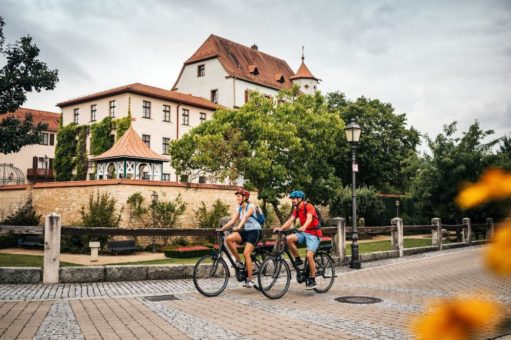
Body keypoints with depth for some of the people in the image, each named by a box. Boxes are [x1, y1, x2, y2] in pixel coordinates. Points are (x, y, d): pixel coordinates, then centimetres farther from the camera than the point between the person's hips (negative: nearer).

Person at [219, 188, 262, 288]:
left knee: (246, 253, -18)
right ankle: (238, 261, -6)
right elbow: (232, 221, -1)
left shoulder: (251, 206, -12)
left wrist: (238, 227, -46)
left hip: (254, 231, -7)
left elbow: (245, 217, -30)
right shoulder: (239, 209, 8)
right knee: (228, 239, -19)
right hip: (245, 231, 7)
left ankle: (250, 279, -9)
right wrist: (222, 228, -14)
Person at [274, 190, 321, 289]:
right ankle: (298, 260, -4)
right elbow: (290, 220, -1)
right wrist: (281, 228, -17)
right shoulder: (296, 209, 8)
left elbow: (309, 218, -32)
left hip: (313, 234, -6)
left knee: (309, 256, -17)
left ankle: (312, 280, -2)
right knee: (289, 239, -20)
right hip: (303, 233, 7)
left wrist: (303, 227, -51)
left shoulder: (308, 206, -15)